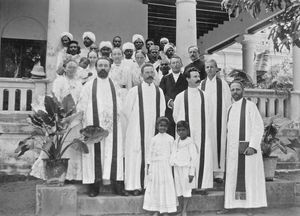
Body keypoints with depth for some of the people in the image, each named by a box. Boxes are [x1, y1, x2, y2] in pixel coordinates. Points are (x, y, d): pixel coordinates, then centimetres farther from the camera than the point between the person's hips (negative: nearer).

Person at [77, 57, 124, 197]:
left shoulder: (116, 86, 13)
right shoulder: (89, 85, 10)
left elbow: (121, 107, 10)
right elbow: (82, 107, 6)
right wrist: (87, 124, -3)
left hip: (112, 126, 1)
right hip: (93, 125, -1)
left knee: (113, 152, -3)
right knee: (94, 153, -3)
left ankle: (117, 185, 0)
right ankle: (93, 187, 3)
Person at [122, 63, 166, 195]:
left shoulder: (159, 91, 8)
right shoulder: (135, 91, -1)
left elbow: (162, 111, 12)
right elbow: (126, 110, 2)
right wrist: (135, 123, 6)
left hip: (153, 129, 3)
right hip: (137, 130, -3)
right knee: (136, 155, -3)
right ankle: (135, 185, 3)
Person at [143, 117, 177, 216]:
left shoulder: (170, 139, 3)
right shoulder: (154, 139, 6)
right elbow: (150, 153, 7)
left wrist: (173, 166, -1)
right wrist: (148, 167, 4)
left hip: (166, 165, -1)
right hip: (155, 165, 1)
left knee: (166, 186, -1)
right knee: (155, 187, 4)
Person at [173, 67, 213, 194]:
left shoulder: (204, 95, 5)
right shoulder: (181, 96, 1)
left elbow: (206, 115, 9)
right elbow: (175, 115, 8)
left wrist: (205, 127, 4)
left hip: (201, 132, 2)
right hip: (186, 132, -2)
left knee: (202, 157, 0)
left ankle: (201, 185, 9)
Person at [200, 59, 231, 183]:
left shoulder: (222, 84, 2)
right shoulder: (201, 84, 9)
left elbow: (228, 104, 1)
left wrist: (228, 121, -5)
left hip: (219, 119, -2)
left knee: (218, 143, -1)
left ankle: (218, 173, 7)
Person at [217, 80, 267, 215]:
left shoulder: (250, 105, -5)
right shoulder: (230, 109, 14)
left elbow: (259, 127, -10)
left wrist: (252, 146, -19)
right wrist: (227, 150, 12)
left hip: (247, 147, -6)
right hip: (232, 149, 6)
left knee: (249, 176, 0)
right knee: (232, 177, 8)